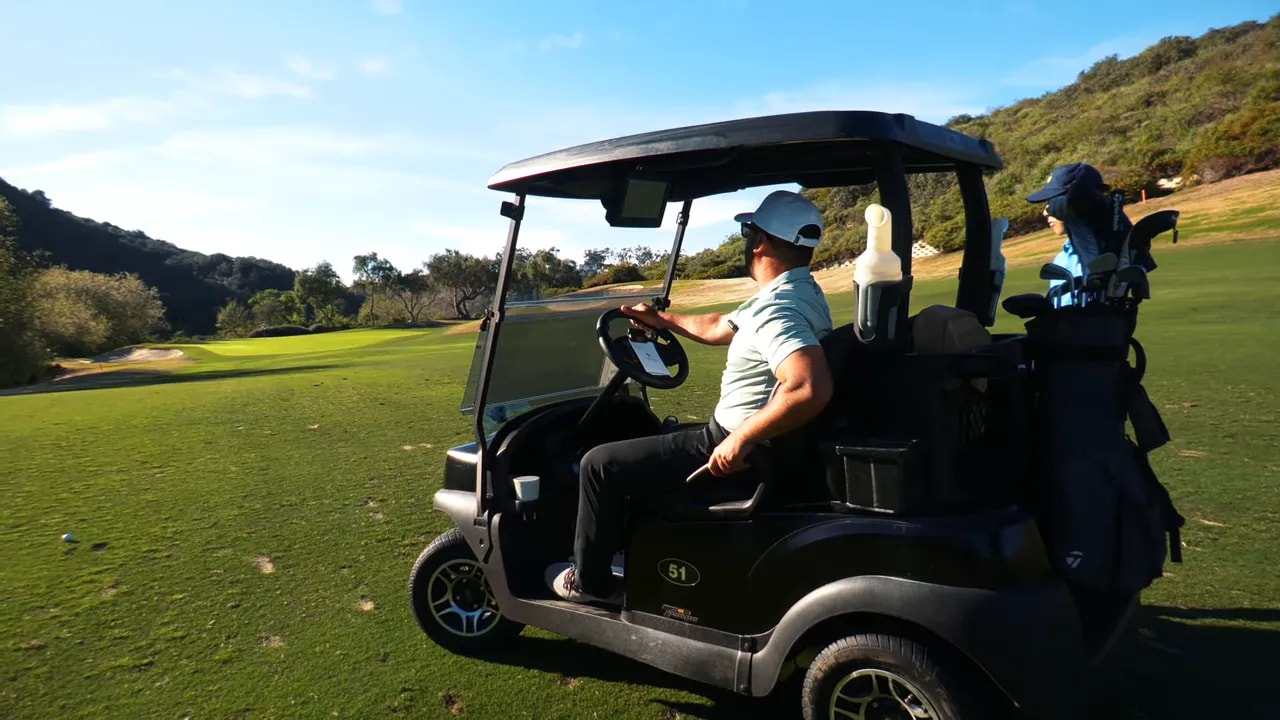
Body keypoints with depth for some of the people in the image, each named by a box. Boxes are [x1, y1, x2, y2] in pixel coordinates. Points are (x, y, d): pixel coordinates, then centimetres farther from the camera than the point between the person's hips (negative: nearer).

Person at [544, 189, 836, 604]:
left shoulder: (777, 310, -26)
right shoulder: (799, 291, 8)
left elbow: (811, 389, -41)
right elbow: (718, 328, 21)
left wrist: (741, 441, -32)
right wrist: (662, 319, 30)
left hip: (737, 450, -11)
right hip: (755, 440, 11)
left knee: (600, 464, -1)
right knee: (645, 441, 30)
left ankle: (589, 581, 16)